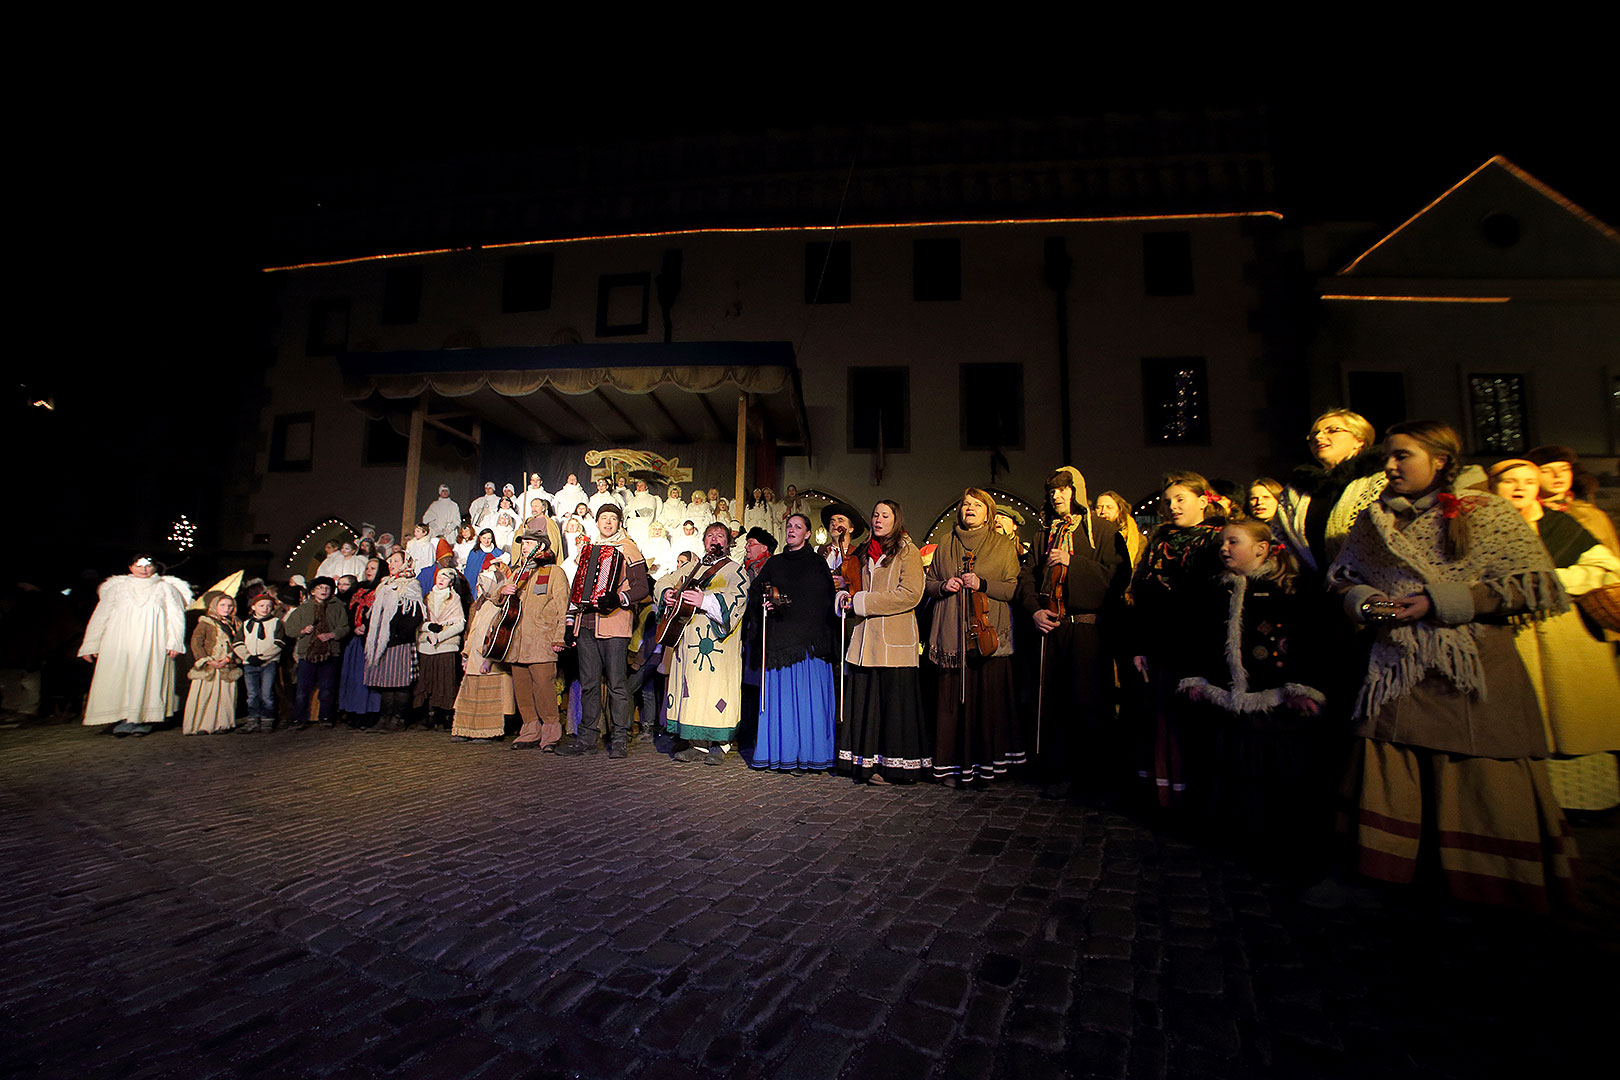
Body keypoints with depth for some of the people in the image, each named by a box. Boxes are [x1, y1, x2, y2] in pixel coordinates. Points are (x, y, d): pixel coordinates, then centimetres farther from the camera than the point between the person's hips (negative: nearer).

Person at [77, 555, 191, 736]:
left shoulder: (165, 588, 12)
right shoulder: (117, 587, 16)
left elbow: (176, 616, 5)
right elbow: (100, 616, 13)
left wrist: (174, 642, -7)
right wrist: (91, 645, 5)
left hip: (152, 644, -1)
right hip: (120, 642, 2)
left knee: (147, 677, -6)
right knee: (119, 678, -8)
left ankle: (144, 720, -4)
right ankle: (122, 720, -7)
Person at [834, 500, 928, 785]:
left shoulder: (908, 552, -1)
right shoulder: (868, 554, 19)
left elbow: (910, 593, -13)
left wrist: (864, 601, -13)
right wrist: (848, 597, 6)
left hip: (894, 639, -6)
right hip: (866, 639, 6)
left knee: (893, 703, -2)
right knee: (864, 702, 4)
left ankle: (892, 767, 7)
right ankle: (867, 763, 13)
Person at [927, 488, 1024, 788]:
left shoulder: (1004, 546, 8)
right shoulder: (945, 544, 16)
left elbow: (1015, 589, 1)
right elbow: (928, 582, 19)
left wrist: (982, 584, -12)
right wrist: (943, 586, -2)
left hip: (988, 633, -2)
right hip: (951, 635, 2)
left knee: (988, 699, -3)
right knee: (951, 699, 1)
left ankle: (985, 764, 11)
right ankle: (953, 766, 11)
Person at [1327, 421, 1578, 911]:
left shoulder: (1488, 514, 0)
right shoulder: (1374, 521, 10)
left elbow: (1539, 587, -4)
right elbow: (1341, 577, 20)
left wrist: (1442, 602, -13)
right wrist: (1364, 601, -2)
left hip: (1475, 675, -3)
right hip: (1398, 673, 3)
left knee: (1484, 791, 2)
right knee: (1393, 788, 5)